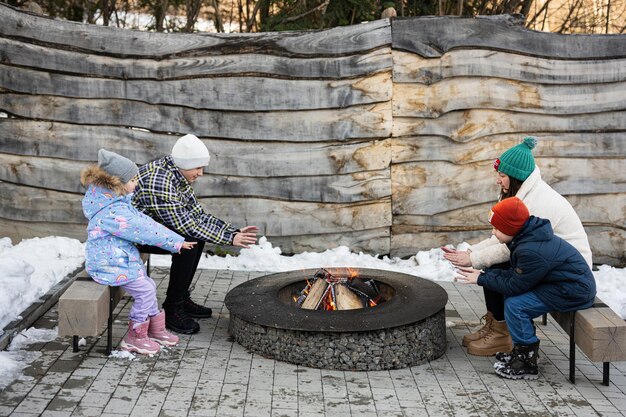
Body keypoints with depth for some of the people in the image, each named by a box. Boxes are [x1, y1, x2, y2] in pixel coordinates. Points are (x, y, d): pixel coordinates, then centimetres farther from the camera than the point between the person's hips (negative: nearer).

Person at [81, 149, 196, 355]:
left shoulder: (117, 200, 7)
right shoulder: (112, 212, -28)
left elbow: (142, 220, 9)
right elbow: (143, 231, -25)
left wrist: (175, 239, 5)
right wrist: (175, 242, -17)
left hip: (120, 259, 11)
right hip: (110, 265, -11)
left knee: (148, 285, 15)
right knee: (145, 290, -12)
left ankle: (156, 329, 28)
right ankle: (134, 337, 1)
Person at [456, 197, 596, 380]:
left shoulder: (532, 251, -29)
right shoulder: (527, 236, 2)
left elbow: (514, 285, -20)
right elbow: (515, 274, 5)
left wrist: (481, 279, -10)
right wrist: (484, 273, -4)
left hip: (575, 292, -10)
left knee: (515, 305, -16)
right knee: (512, 296, 7)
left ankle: (526, 364, -4)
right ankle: (522, 351, 17)